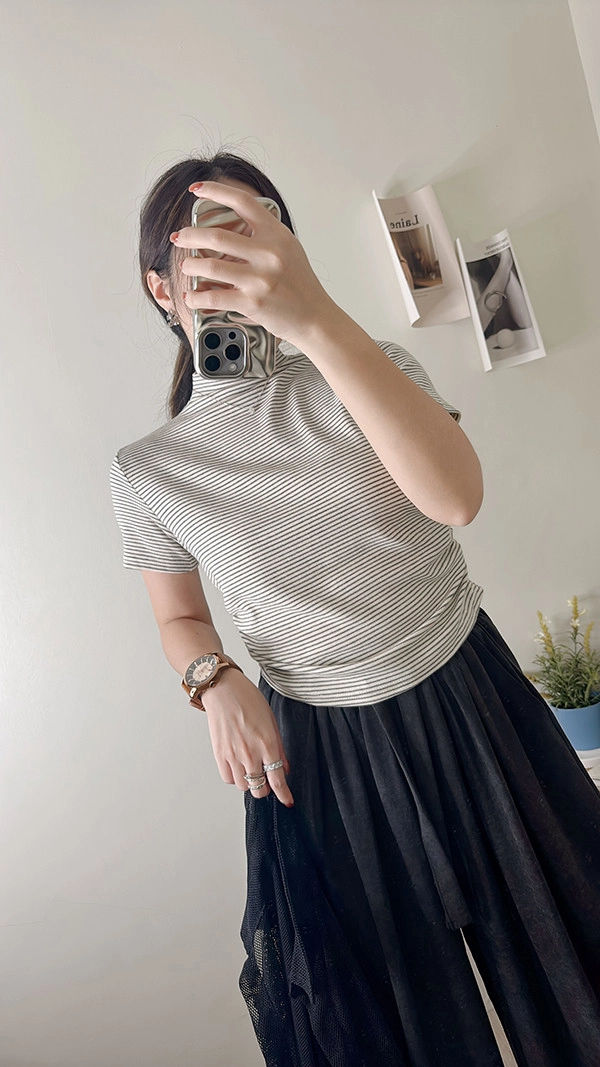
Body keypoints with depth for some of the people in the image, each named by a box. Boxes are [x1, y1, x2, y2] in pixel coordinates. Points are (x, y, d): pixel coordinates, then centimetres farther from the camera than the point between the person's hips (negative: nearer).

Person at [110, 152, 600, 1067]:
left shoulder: (365, 370, -7)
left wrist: (316, 318, -38)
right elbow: (180, 618, 7)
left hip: (471, 705, 1)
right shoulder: (148, 471, -7)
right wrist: (216, 682, -16)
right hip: (318, 756, 0)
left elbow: (456, 495, -28)